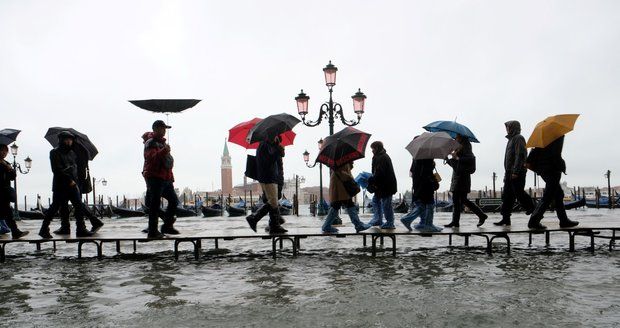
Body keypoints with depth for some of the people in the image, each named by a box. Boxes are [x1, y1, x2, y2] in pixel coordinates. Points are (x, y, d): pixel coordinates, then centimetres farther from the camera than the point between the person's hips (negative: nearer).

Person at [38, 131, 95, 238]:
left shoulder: (72, 153, 15)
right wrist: (69, 180, -16)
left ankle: (81, 229, 1)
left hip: (73, 184, 6)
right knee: (54, 207, 0)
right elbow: (57, 169, -13)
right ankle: (44, 229, 12)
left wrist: (74, 180, 10)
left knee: (79, 206, -2)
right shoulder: (55, 153, -4)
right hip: (60, 185, -6)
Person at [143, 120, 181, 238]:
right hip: (154, 178, -9)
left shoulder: (162, 143, 22)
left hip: (166, 178, 9)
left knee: (174, 201, 10)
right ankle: (153, 231, -4)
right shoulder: (150, 143, -7)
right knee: (155, 204, -8)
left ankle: (167, 226, 19)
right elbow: (152, 158, -25)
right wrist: (164, 151, -37)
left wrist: (171, 177, 24)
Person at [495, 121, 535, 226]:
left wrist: (515, 172, -24)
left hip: (517, 174, -10)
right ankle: (505, 218, 6)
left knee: (519, 194, -7)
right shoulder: (511, 139, 21)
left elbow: (520, 155, -19)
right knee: (506, 196, 6)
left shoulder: (518, 138, -9)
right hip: (510, 173, 10)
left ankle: (532, 209, 8)